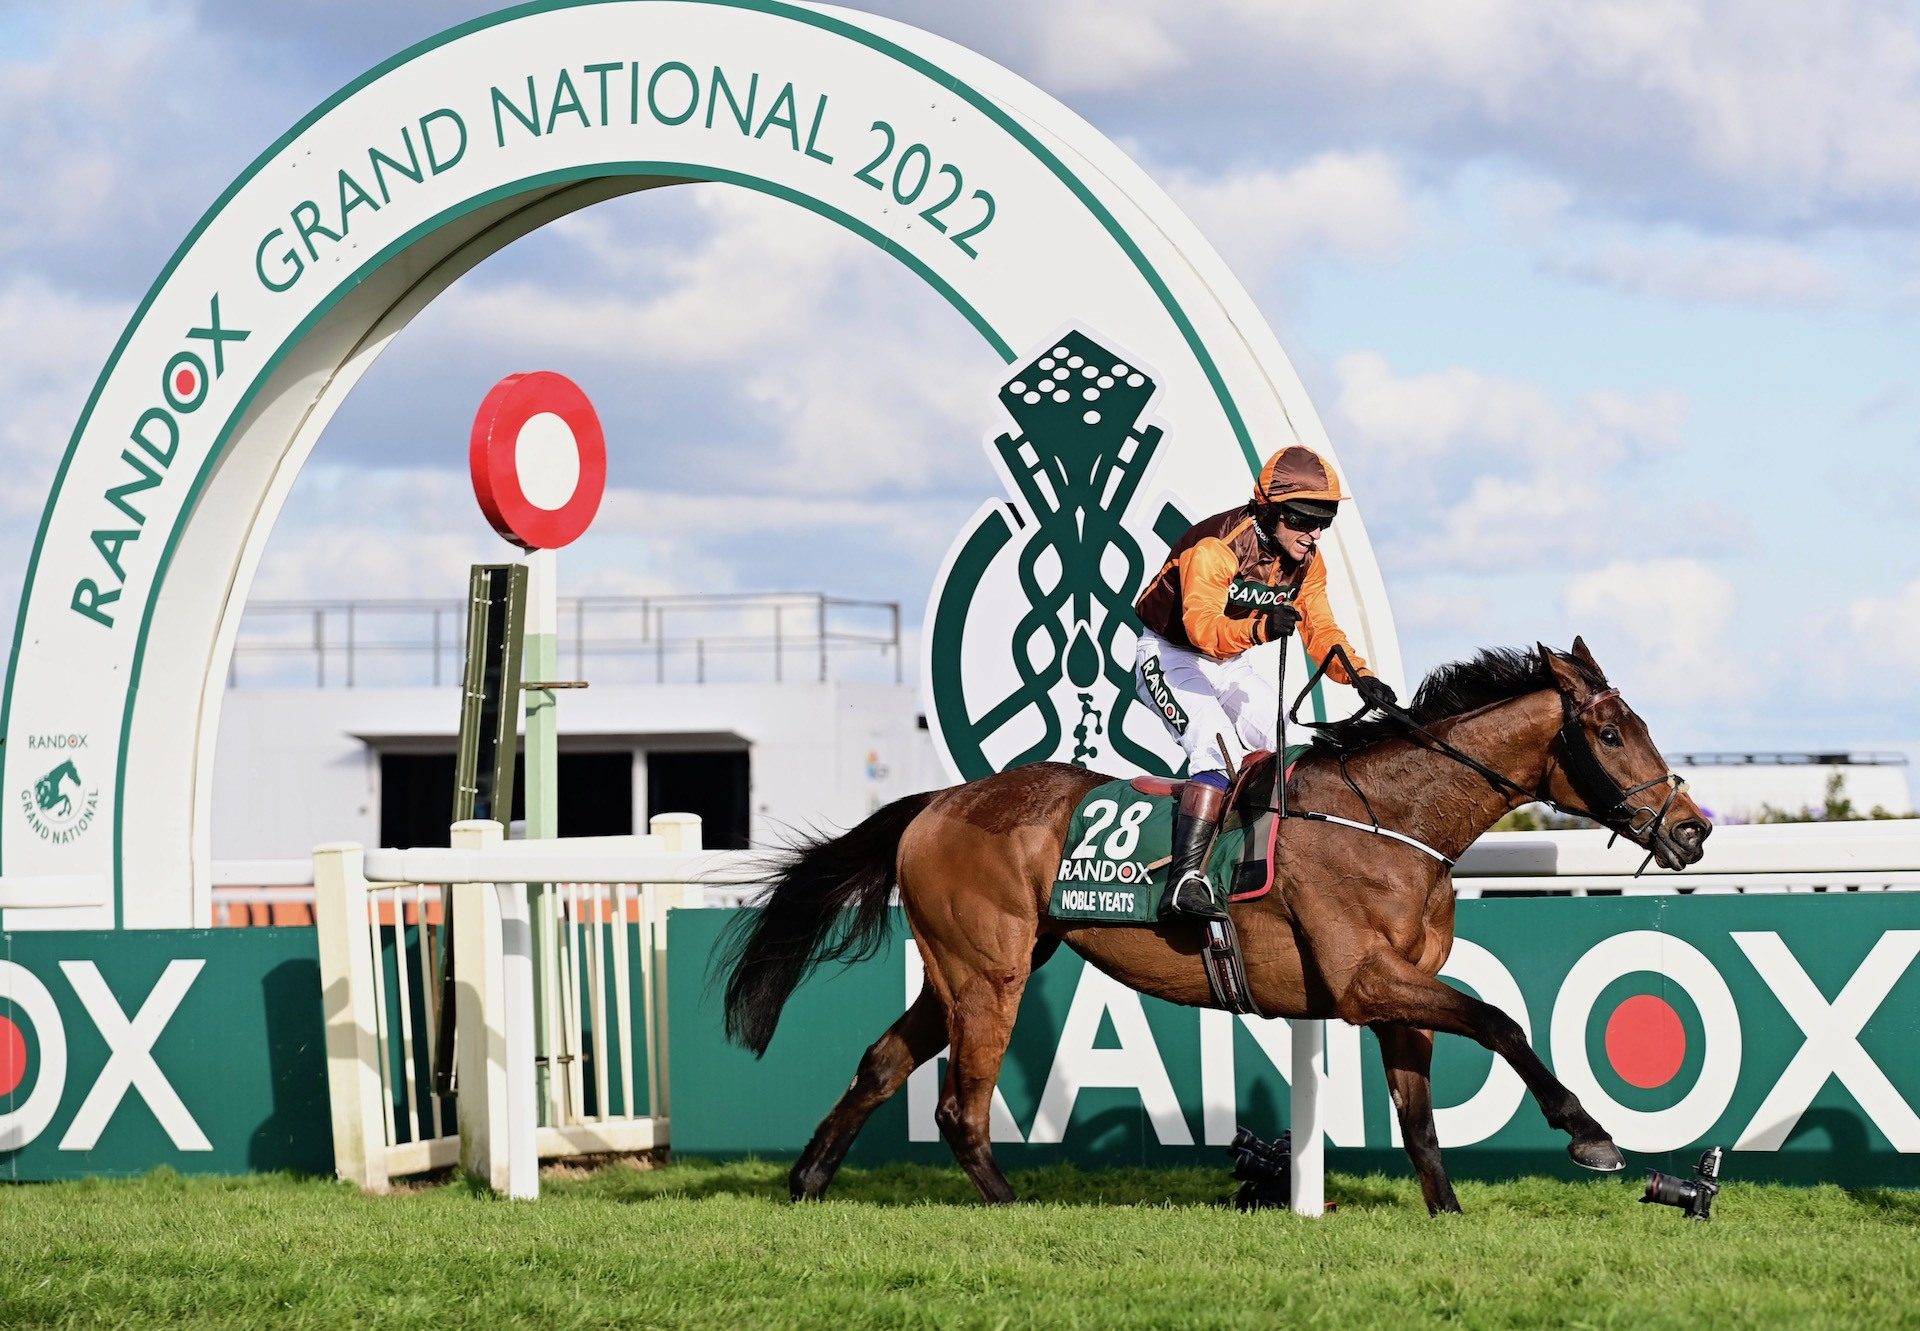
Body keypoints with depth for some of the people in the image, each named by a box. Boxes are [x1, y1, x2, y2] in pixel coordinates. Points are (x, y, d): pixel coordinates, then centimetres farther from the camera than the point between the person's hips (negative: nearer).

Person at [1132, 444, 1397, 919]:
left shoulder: (1306, 560, -5)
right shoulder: (1215, 548, -29)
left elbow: (1320, 630, -5)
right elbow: (1202, 626, -41)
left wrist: (1359, 675, -24)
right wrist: (1259, 627, -59)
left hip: (1228, 665, 9)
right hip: (1169, 656, -9)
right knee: (1216, 743, -29)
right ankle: (1186, 880, -37)